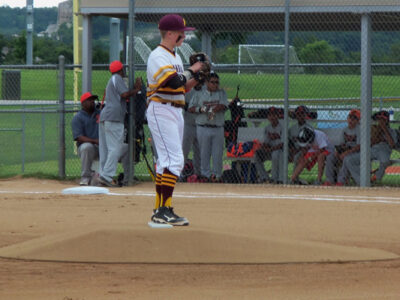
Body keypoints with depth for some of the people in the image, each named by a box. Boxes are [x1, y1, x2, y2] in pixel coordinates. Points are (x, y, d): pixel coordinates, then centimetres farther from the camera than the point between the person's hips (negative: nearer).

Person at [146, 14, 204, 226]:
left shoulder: (175, 57, 19)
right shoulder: (158, 56, -12)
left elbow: (183, 87, 21)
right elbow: (174, 82, -26)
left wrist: (197, 76, 6)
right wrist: (191, 70, -11)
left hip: (176, 112, 10)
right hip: (161, 111, -10)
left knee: (166, 160, 10)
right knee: (174, 159, -17)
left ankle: (160, 211, 13)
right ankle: (164, 211, -20)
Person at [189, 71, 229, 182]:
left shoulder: (221, 93, 8)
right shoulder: (199, 94, 9)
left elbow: (223, 106, -7)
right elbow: (191, 108, 5)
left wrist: (209, 109, -17)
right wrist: (201, 109, -14)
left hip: (218, 128, 0)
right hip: (203, 128, 0)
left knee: (218, 152, 0)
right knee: (204, 152, 1)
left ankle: (217, 174, 8)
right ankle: (206, 173, 9)